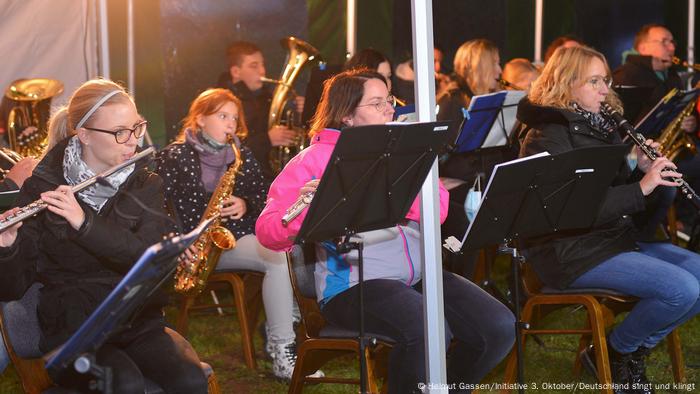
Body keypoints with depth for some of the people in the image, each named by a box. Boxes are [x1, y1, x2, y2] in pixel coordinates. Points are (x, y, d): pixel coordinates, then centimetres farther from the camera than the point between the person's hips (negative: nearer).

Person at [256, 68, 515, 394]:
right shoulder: (314, 161, -1)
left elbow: (438, 208, 2)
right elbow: (268, 235, -8)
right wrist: (302, 208, -29)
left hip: (420, 275, 6)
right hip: (354, 282, -6)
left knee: (500, 327, -13)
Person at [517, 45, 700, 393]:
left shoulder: (599, 126, 14)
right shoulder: (547, 136, -12)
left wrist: (642, 167, -1)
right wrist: (640, 188, -24)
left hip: (616, 237, 9)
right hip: (573, 252, -9)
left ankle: (635, 350, 9)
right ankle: (615, 353, 0)